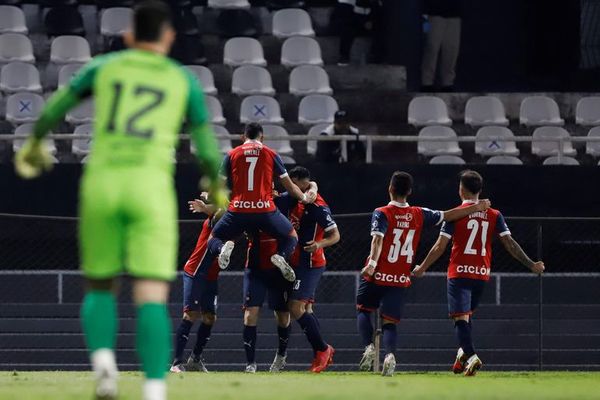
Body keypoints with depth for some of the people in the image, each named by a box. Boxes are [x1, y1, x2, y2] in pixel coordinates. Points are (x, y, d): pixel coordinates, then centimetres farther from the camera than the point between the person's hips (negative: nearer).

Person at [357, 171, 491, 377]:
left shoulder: (381, 214, -6)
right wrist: (476, 207, 24)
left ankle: (369, 347, -6)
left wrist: (372, 263, -35)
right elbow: (448, 215, 12)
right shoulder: (419, 215, 4)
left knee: (363, 310, 18)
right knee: (390, 322, 5)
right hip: (400, 280, 2)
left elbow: (378, 238, -22)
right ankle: (390, 355, -22)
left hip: (377, 276, -2)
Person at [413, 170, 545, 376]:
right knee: (467, 315, 23)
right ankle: (464, 352, 14)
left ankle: (471, 356, -27)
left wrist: (422, 268, 5)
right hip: (482, 274, 4)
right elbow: (509, 243, -1)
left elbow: (440, 247, -5)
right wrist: (531, 265, 4)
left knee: (460, 317, -9)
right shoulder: (494, 215, 4)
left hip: (459, 273, -4)